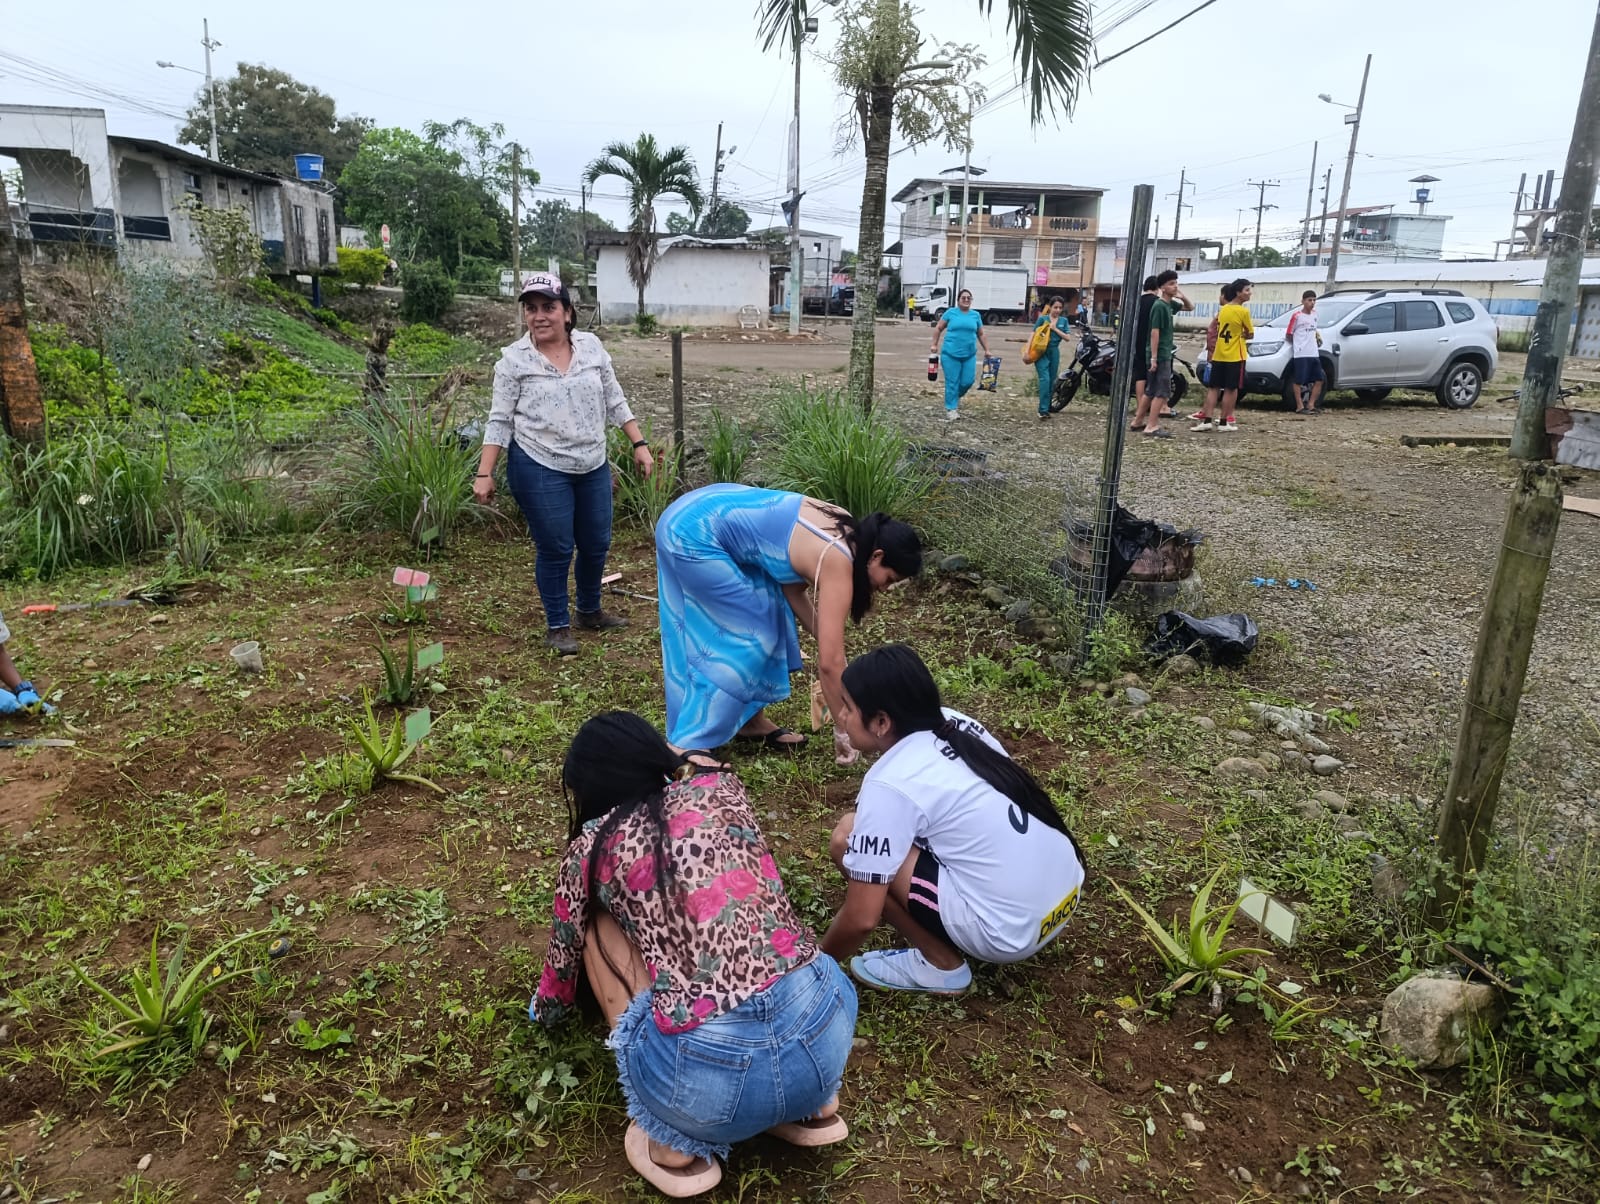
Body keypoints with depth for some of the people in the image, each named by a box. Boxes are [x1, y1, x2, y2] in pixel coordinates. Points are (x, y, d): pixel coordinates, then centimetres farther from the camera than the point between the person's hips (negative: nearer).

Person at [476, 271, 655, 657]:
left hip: (593, 467, 4)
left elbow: (615, 402, 9)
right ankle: (557, 626, 19)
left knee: (596, 543, 14)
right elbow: (499, 421, -4)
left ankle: (590, 611, 36)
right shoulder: (514, 359, -6)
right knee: (555, 549, 1)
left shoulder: (591, 347, 2)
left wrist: (639, 444, 5)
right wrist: (484, 474, -8)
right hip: (540, 470, -4)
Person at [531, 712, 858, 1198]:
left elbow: (564, 967, 29)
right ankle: (815, 1106, 22)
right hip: (827, 1032, 4)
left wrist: (545, 1007, 52)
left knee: (602, 924, 21)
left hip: (709, 1075, -4)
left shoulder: (591, 847, 11)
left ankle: (676, 1144, 13)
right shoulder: (722, 787, 19)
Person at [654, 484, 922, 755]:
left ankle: (751, 720, 21)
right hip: (692, 534, -9)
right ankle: (687, 745, 4)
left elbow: (792, 585, 12)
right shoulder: (836, 564, -19)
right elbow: (830, 662, -19)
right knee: (748, 632, -3)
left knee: (770, 616, 11)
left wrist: (825, 640, 7)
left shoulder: (844, 528, 5)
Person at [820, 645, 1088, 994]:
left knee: (847, 838, -8)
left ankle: (940, 964, 4)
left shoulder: (891, 785, -18)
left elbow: (861, 919, -15)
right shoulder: (955, 723, 3)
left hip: (1012, 931, -8)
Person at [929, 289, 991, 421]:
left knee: (967, 381, 0)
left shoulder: (976, 315, 10)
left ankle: (957, 396, 31)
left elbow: (981, 335, 17)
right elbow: (938, 328, 9)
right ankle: (950, 409, 7)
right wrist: (934, 344, 3)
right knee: (952, 383, -2)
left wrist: (987, 350, 14)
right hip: (950, 354, -3)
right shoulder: (951, 312, 2)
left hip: (969, 355, 3)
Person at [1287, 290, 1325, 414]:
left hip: (1314, 353, 7)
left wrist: (1317, 335, 12)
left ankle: (1310, 405, 13)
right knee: (1299, 381, -4)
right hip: (1301, 354, -7)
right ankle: (1300, 407, 0)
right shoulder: (1297, 315, -6)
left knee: (1319, 379, 7)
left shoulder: (1314, 313, 14)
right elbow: (1289, 334, -2)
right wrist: (1297, 344, 1)